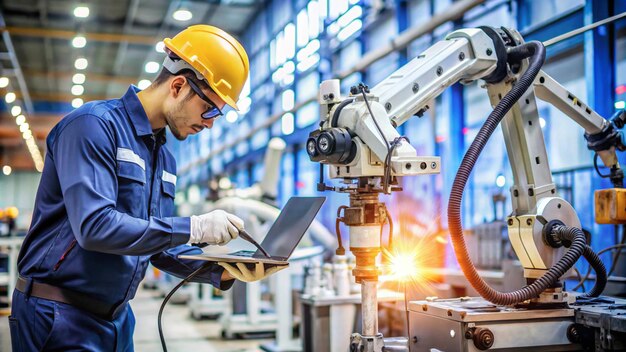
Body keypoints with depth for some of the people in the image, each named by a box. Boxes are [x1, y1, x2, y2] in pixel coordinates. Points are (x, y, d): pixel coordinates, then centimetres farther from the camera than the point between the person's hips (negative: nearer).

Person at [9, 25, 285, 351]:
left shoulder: (164, 158, 9)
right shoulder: (95, 125, -16)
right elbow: (94, 227, -27)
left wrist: (223, 271, -3)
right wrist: (193, 228, -24)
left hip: (117, 317, 8)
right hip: (60, 316, -8)